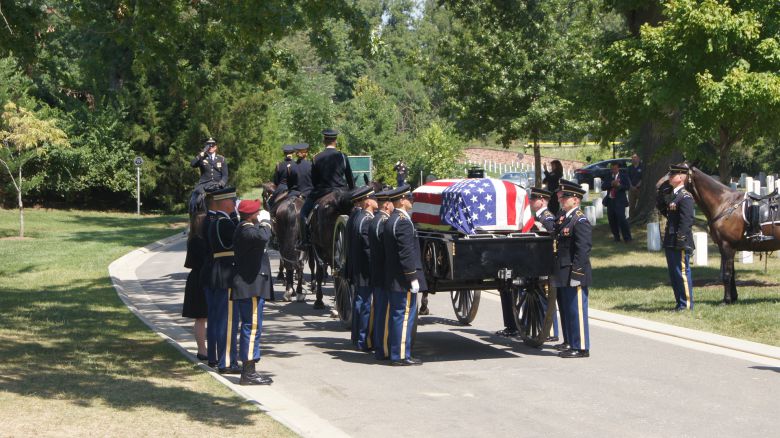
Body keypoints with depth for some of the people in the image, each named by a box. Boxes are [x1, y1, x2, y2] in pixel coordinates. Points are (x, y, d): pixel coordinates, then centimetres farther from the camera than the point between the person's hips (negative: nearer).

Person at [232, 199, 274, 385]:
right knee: (252, 327, -9)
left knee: (251, 327, 13)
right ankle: (248, 373, -7)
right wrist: (265, 221, -19)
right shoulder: (246, 230, -15)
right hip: (251, 286, -11)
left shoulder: (247, 228, 16)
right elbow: (263, 237, -34)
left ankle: (248, 370, 18)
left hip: (252, 286, 11)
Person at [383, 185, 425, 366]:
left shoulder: (390, 221, 15)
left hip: (392, 279, 10)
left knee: (396, 315, 14)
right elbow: (406, 253, -21)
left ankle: (394, 352, 20)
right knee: (405, 315, -7)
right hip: (403, 280, -10)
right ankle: (401, 356, -5)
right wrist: (413, 277, -19)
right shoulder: (403, 222, -16)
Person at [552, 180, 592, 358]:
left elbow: (583, 251, -18)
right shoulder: (562, 218, 15)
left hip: (574, 276, -9)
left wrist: (576, 275, -21)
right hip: (563, 276, 9)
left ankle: (581, 348, 1)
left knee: (577, 312, -4)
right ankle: (572, 345, 22)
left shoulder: (580, 221, -12)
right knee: (566, 311, 14)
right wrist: (555, 273, 18)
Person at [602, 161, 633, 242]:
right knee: (612, 220, 6)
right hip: (610, 201, 4)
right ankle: (616, 237, 20)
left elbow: (628, 186, -6)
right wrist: (611, 184, -14)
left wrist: (619, 185, -19)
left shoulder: (624, 176, 4)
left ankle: (627, 238, -4)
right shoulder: (608, 177, 13)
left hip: (620, 201, -4)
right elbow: (603, 187, 1)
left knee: (621, 219, -12)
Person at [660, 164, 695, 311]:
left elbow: (686, 221, -20)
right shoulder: (673, 195, 15)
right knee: (673, 273, 15)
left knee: (682, 273, -3)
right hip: (670, 243, 10)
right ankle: (680, 302, 24)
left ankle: (687, 304, 4)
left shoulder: (685, 197, -14)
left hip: (680, 243, -10)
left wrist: (680, 240, -23)